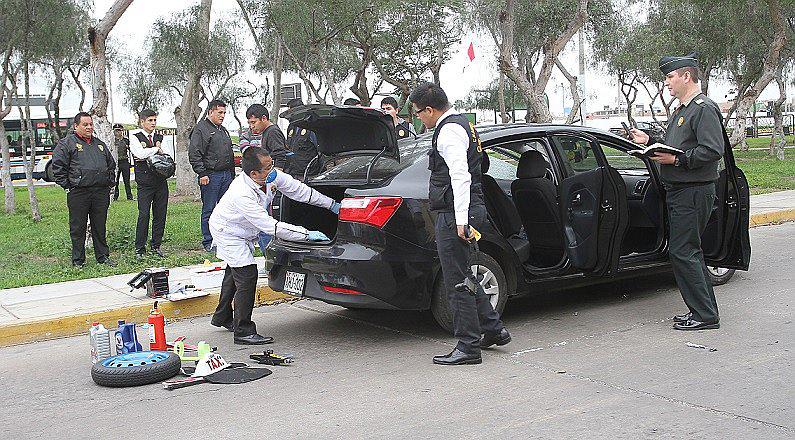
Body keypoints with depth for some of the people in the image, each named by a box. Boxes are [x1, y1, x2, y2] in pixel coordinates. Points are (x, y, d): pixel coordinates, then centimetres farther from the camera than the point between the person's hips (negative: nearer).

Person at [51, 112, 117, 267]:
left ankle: (103, 256, 21)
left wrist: (110, 183, 16)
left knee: (100, 226, 11)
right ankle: (78, 260, 10)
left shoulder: (100, 144, 19)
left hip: (101, 193, 5)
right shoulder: (66, 143, 0)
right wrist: (67, 186, -9)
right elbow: (58, 167, -5)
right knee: (78, 228, 2)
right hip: (78, 193, -5)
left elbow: (111, 165, 27)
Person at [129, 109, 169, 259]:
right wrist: (156, 149, -4)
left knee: (160, 214, 6)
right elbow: (140, 153, -17)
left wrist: (147, 156, -9)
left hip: (161, 181, 5)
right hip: (145, 183, -4)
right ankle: (139, 249, 2)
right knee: (144, 214, -7)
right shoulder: (135, 137, 0)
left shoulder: (159, 137, 14)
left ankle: (156, 246, 16)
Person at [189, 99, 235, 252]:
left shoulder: (223, 130, 20)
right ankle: (208, 242, 5)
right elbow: (194, 154, -14)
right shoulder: (201, 129, -7)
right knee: (209, 210, -1)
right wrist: (202, 174, -19)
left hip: (226, 175, 8)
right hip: (210, 175, -8)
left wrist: (232, 173, 21)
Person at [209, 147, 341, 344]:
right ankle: (243, 332, -6)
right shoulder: (242, 195, -41)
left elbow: (297, 189, -8)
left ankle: (222, 317, 42)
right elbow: (271, 227, -41)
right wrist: (307, 235, -39)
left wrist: (331, 204, -6)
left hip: (243, 232, 9)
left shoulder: (272, 176, -20)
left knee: (235, 273, 22)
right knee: (246, 275, -15)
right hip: (227, 231, -9)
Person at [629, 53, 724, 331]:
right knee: (688, 252, 14)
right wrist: (649, 141, 11)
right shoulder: (681, 111, 20)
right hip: (678, 191, 11)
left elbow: (713, 150, -21)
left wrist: (676, 159, -21)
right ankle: (704, 310, 22)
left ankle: (705, 315, -2)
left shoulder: (704, 109, -12)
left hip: (694, 192, -11)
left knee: (682, 252, -10)